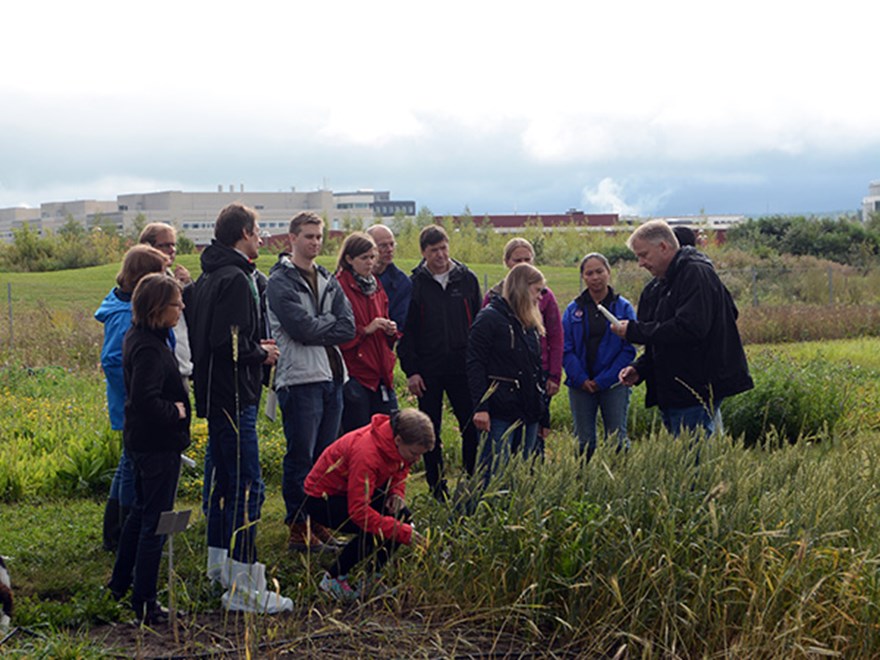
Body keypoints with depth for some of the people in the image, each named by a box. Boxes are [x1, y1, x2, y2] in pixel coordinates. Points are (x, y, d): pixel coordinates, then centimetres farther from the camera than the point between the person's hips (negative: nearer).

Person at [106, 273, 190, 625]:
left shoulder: (137, 336, 7)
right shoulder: (149, 349, -25)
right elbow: (146, 400, -32)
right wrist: (176, 412, -18)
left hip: (141, 439, 10)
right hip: (158, 445, -10)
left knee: (141, 511, 24)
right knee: (155, 522, -1)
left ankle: (120, 583, 37)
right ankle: (145, 606, 7)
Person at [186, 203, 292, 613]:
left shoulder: (208, 278, 15)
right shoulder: (235, 280, -16)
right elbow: (229, 343, -25)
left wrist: (256, 347, 11)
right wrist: (262, 353, -8)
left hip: (215, 395, 11)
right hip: (233, 397, -11)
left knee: (223, 480, 20)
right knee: (247, 488, -9)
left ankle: (219, 564, 32)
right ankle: (243, 588, -9)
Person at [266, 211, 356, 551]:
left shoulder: (328, 281, 16)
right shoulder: (280, 281, -5)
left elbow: (348, 328, 4)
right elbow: (302, 328, -17)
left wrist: (316, 327, -9)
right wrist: (330, 323, -2)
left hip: (332, 377, 7)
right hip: (300, 379, -7)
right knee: (301, 457, -3)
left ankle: (319, 523, 20)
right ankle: (298, 529, 4)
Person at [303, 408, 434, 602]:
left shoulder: (396, 443, -13)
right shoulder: (366, 453, -37)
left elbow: (400, 469, 11)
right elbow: (359, 510, -38)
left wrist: (397, 492, -11)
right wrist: (403, 532, -39)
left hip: (353, 491, 9)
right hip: (322, 498, -9)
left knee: (403, 517, -11)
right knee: (376, 531, -29)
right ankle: (333, 579, -11)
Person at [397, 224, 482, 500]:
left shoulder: (467, 278, 5)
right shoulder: (414, 284, 0)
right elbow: (405, 331, 0)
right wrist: (410, 370, -7)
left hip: (463, 367, 1)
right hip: (428, 371, -1)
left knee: (472, 427, 2)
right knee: (430, 433, 5)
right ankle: (438, 490, 14)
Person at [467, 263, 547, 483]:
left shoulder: (531, 323, 18)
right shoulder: (489, 318, -6)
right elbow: (475, 364, -11)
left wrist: (541, 407, 18)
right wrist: (480, 406, -18)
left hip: (528, 411, 8)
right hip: (501, 411, -8)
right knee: (494, 472, -8)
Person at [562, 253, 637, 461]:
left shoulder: (623, 307, 1)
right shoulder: (573, 309, 6)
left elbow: (629, 350, -4)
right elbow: (565, 349, 1)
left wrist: (603, 380, -12)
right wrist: (581, 379, -12)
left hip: (613, 384, -2)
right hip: (581, 386, 2)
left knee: (617, 440, 0)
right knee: (584, 441, 6)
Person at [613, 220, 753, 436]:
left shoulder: (696, 274, -11)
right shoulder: (657, 288, 20)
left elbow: (690, 328, -24)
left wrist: (634, 331, -18)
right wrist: (639, 369, 5)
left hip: (697, 392, -9)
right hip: (671, 394, 9)